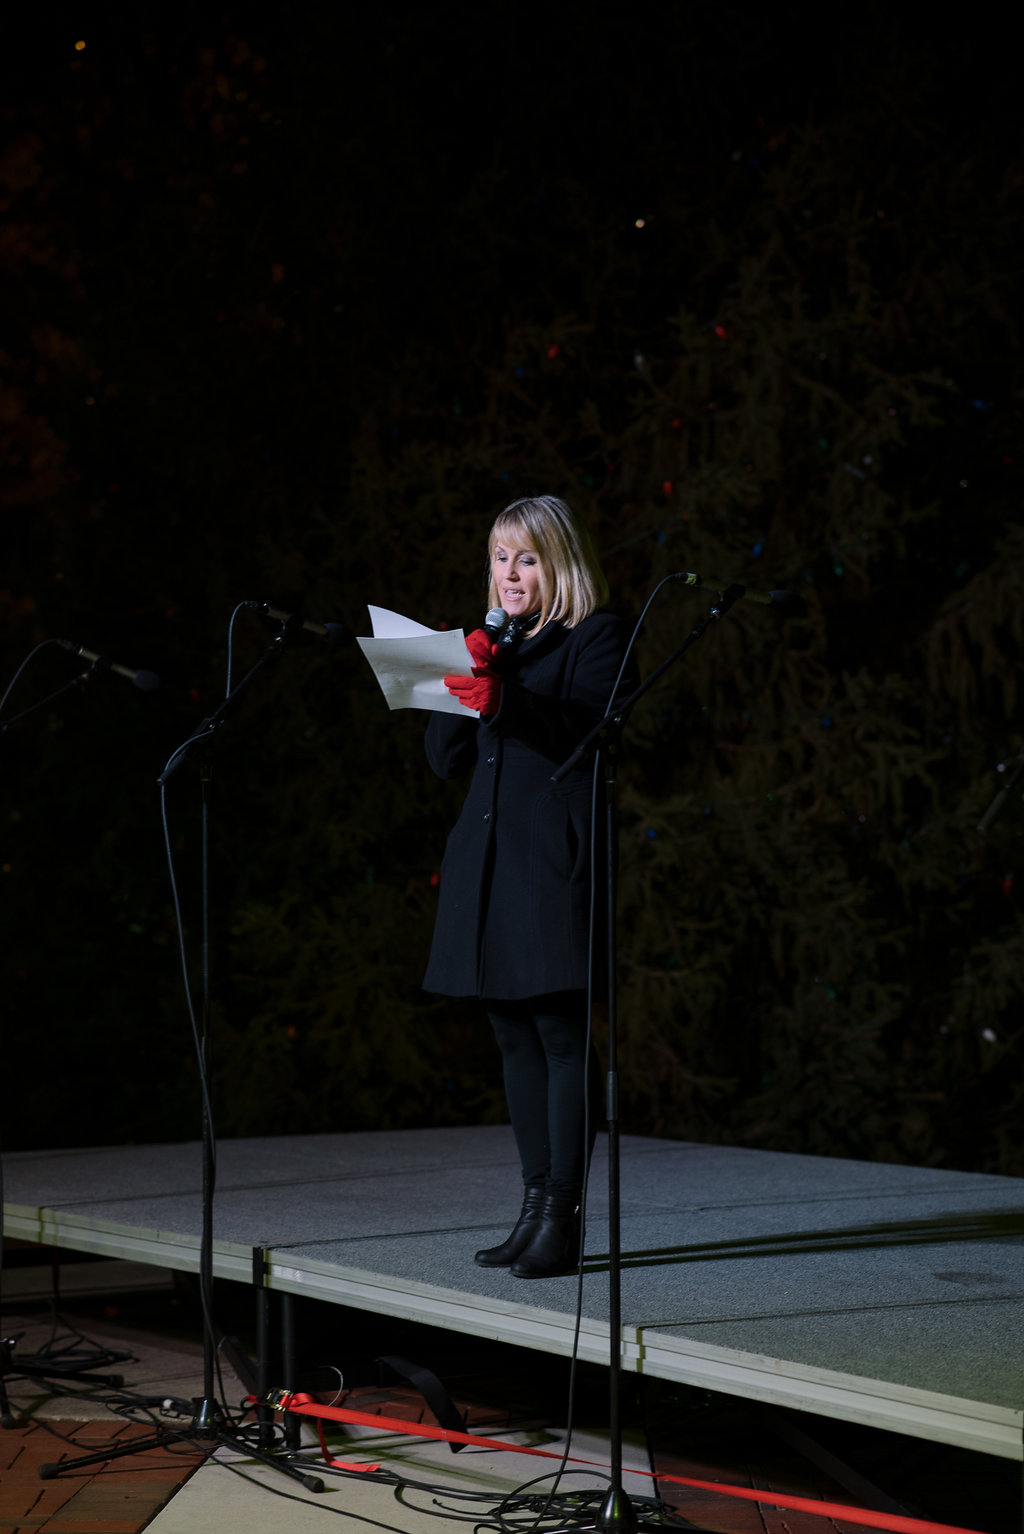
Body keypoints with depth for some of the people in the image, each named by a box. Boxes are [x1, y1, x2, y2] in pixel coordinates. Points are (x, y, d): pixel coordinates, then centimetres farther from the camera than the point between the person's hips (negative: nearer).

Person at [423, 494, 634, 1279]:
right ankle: (535, 1205, 14)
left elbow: (590, 734, -14)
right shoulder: (495, 645, 20)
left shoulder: (598, 637, 1)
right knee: (516, 1038, 8)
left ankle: (563, 1215, -7)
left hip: (554, 860, -7)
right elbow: (444, 758, 15)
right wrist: (463, 686, -2)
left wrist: (504, 698, -25)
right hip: (488, 859, 7)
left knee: (562, 1033, -9)